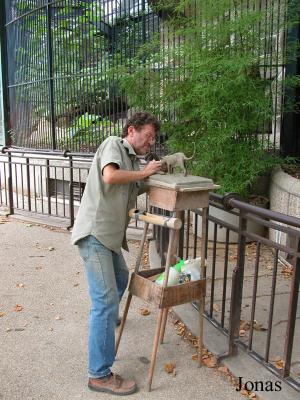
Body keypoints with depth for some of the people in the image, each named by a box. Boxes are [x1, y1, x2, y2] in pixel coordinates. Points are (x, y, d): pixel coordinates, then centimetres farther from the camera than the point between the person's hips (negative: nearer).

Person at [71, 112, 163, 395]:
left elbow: (130, 194, 11)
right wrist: (143, 172, -10)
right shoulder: (114, 144, -5)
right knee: (106, 300, -11)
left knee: (120, 278, 31)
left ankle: (107, 316, 59)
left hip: (109, 234, 10)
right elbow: (110, 176, -23)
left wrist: (159, 171, 2)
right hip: (94, 233, -10)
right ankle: (100, 375, -2)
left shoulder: (134, 161, 19)